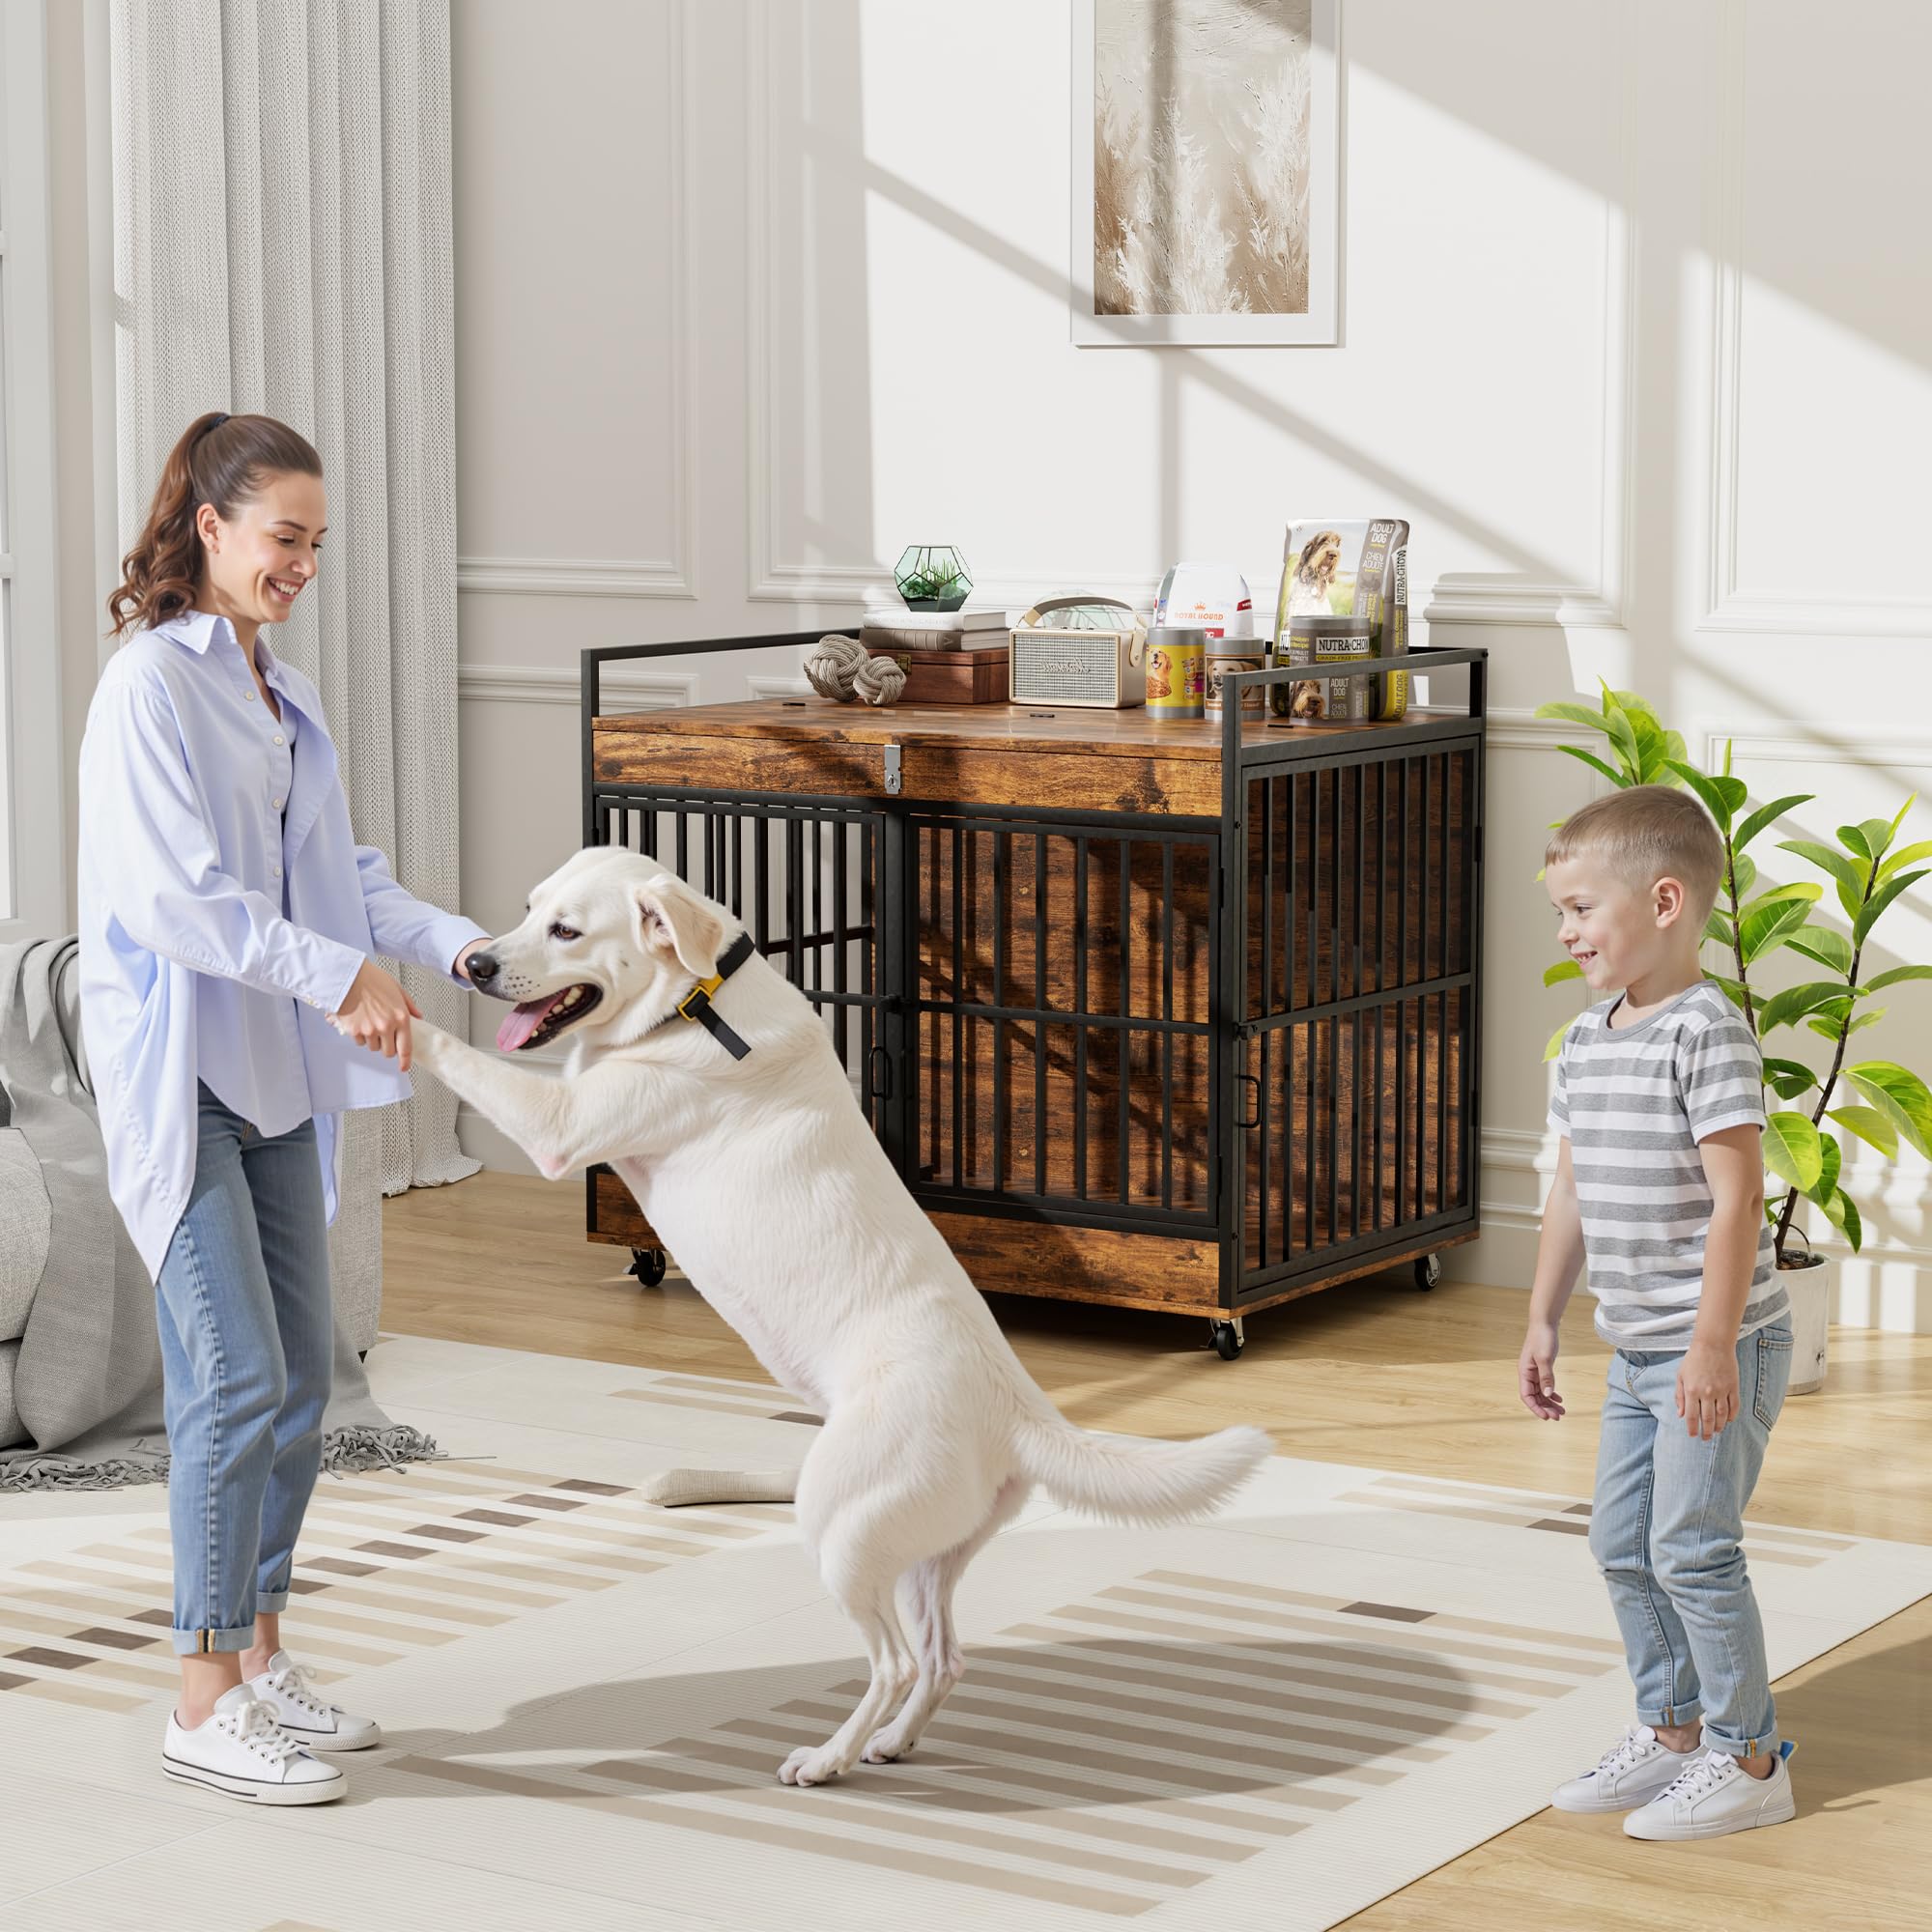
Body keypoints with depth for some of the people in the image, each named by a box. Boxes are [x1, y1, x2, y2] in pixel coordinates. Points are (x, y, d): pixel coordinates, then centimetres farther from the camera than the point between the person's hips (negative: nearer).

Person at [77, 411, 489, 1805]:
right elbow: (175, 894, -20)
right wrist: (336, 973, -24)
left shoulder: (283, 692, 15)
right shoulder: (152, 683, -11)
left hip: (279, 1074, 8)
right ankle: (206, 1704, -4)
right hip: (176, 1072, -8)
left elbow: (342, 874, 17)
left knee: (300, 1378, 10)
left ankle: (259, 1654, 21)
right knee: (237, 1379, -11)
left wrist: (461, 946, 3)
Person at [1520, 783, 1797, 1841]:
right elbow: (1573, 1193, 17)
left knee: (1691, 1546, -7)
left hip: (1717, 1347, -9)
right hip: (1637, 1350, 9)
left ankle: (1747, 1760, 5)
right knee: (1622, 1544, 13)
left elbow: (1737, 1199, -21)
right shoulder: (1587, 1042, 10)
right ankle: (1670, 1732, 27)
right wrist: (1543, 1320, 18)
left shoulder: (1707, 1034, -17)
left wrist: (1714, 1343, -24)